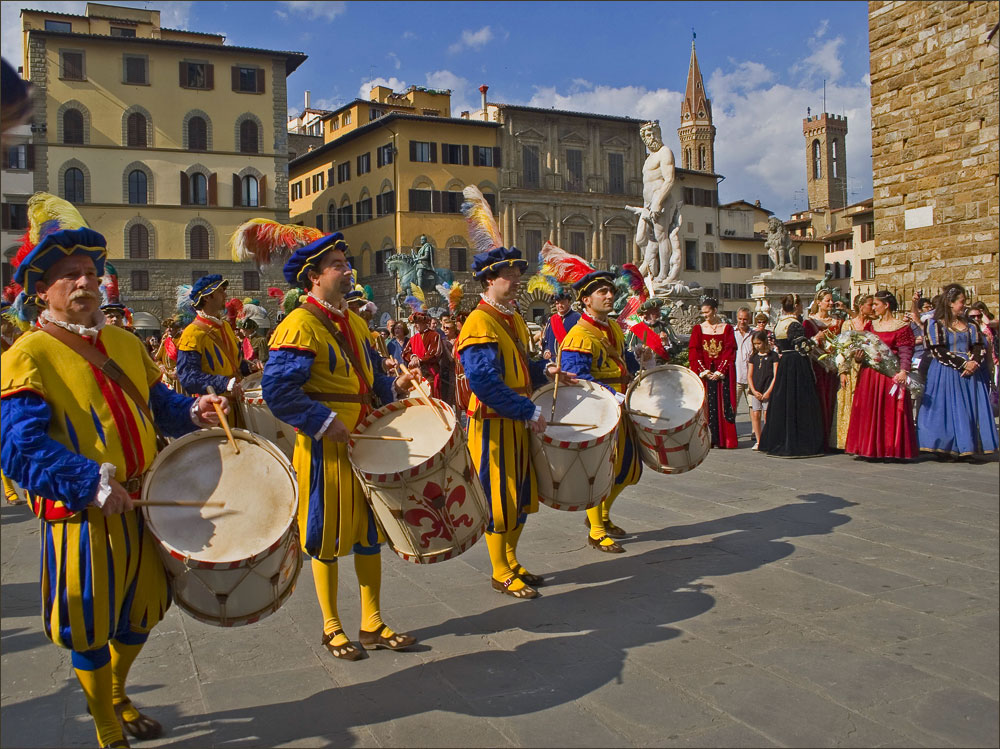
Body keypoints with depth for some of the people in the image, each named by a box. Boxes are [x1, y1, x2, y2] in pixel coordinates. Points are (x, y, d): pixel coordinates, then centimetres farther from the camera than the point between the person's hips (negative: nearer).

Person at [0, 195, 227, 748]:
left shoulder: (125, 343, 9)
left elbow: (158, 403, 16)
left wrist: (193, 412, -5)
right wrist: (93, 483, -31)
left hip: (142, 507, 6)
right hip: (81, 519, -6)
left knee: (139, 617, 20)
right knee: (91, 632, 9)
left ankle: (114, 695, 47)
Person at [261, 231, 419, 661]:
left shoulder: (354, 322, 13)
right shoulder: (299, 325, -13)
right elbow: (277, 389, -19)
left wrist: (391, 386, 5)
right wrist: (324, 422, -21)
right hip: (325, 449, -8)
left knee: (370, 532, 12)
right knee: (326, 537, 5)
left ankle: (372, 624, 25)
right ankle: (332, 629, 22)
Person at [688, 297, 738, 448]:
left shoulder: (727, 328, 5)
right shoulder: (698, 329, 7)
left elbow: (730, 351, -1)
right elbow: (693, 352, 0)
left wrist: (720, 371, -11)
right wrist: (703, 371, -11)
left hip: (723, 373, 0)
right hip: (703, 372, 0)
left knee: (723, 405, -1)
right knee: (705, 406, -2)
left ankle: (724, 439, 5)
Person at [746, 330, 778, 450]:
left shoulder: (773, 355, 0)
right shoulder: (753, 357, 12)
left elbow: (776, 375, -4)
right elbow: (749, 376, 11)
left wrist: (768, 391, -11)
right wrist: (754, 391, -2)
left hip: (768, 391, -4)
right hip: (755, 391, 4)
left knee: (767, 415, -5)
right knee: (755, 415, 0)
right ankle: (758, 441, 6)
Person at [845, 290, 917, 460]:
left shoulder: (901, 327, -3)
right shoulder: (871, 325, 14)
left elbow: (905, 352, -11)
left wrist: (903, 371, -23)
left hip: (890, 374, -6)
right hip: (869, 374, 6)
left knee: (890, 412, -3)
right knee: (868, 411, 6)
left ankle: (891, 449, 3)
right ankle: (870, 448, 13)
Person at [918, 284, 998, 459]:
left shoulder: (970, 323, 14)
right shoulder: (934, 324, -3)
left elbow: (980, 346, 8)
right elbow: (937, 351, -11)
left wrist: (974, 363, -13)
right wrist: (963, 364, -17)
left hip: (971, 372, 5)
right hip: (946, 374, -5)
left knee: (970, 411, 2)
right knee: (947, 410, -6)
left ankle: (966, 448, 8)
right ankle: (945, 449, -1)